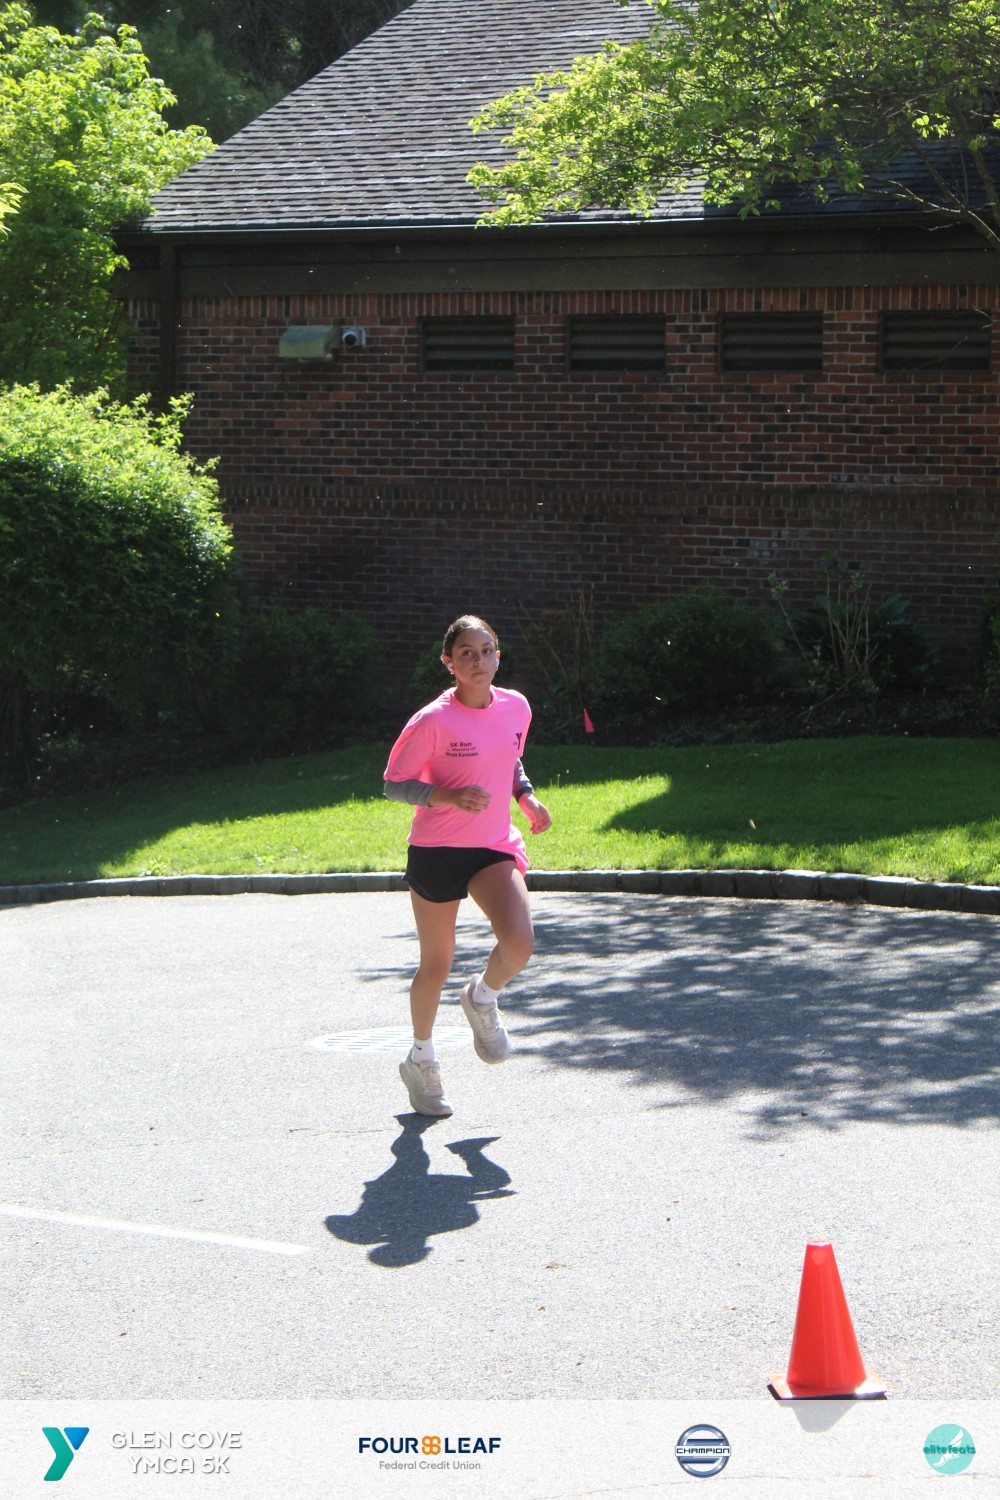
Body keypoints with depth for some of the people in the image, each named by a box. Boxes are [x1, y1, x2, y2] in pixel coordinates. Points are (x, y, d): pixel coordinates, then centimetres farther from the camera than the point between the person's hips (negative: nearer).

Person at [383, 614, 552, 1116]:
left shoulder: (516, 707, 1)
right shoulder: (433, 721, -16)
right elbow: (394, 784, -11)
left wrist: (525, 795, 1)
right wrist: (451, 796, -25)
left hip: (494, 847, 4)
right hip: (436, 850, -3)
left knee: (519, 943, -20)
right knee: (436, 966, 7)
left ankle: (482, 999, 15)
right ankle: (420, 1058, 33)